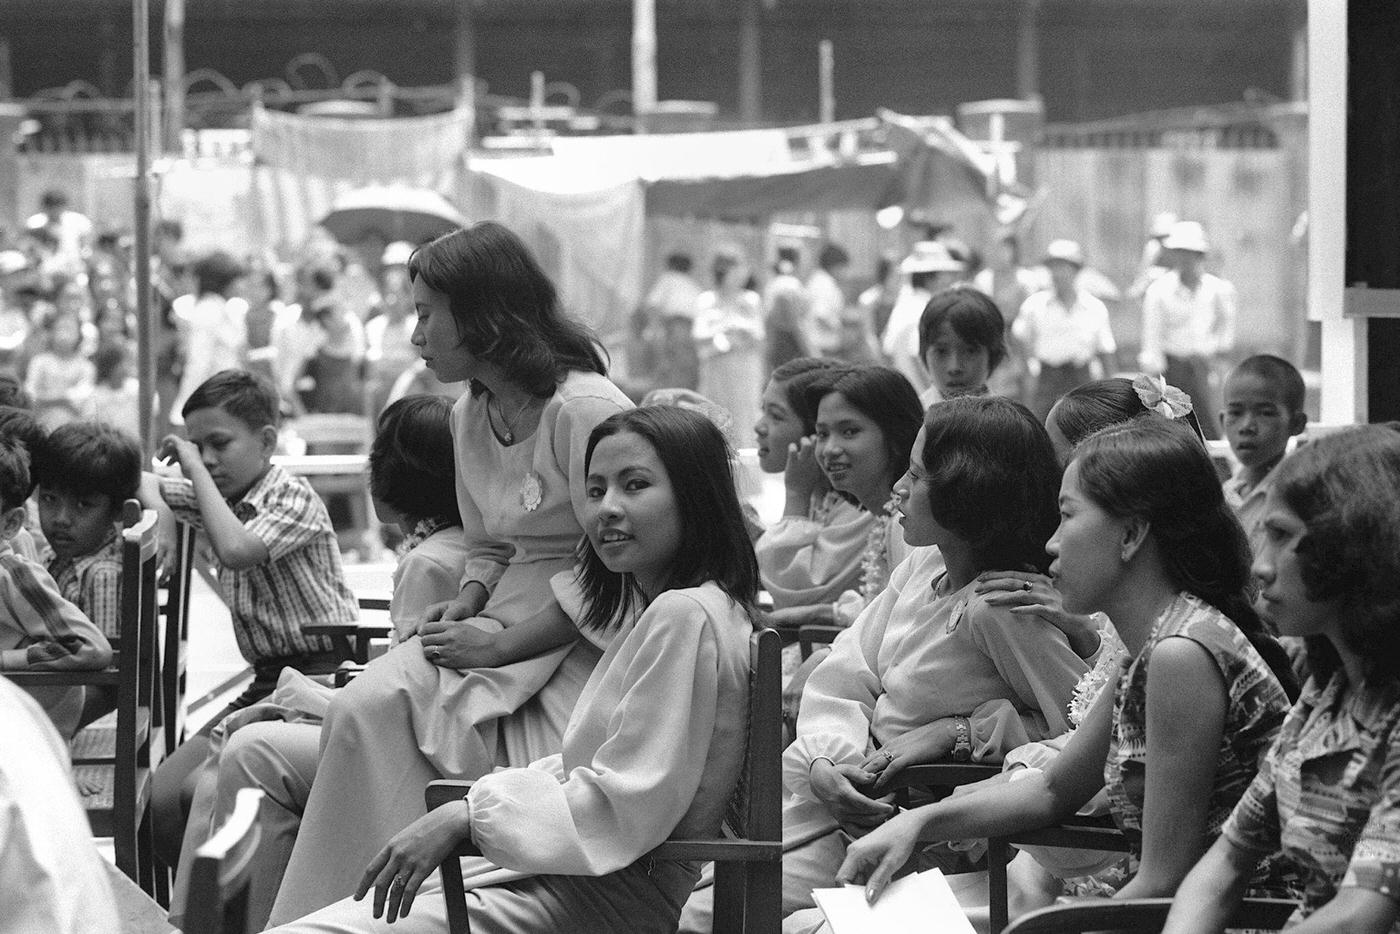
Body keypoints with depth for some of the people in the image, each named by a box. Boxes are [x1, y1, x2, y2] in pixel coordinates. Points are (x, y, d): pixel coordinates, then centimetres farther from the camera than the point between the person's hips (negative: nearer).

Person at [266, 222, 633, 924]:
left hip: (581, 642, -8)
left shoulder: (585, 409, -13)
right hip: (502, 623, 8)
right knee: (367, 706, -19)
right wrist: (468, 601, 2)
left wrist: (504, 642, -17)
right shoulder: (470, 416, 14)